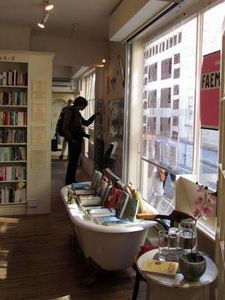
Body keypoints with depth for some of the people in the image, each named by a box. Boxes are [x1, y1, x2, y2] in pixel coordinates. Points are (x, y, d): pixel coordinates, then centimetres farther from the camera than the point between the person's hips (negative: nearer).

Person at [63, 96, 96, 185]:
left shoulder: (77, 113, 16)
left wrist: (94, 116, 15)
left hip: (78, 140, 9)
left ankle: (72, 180, 23)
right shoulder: (69, 111, -10)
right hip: (73, 141, -9)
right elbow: (65, 128, -15)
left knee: (75, 161, 13)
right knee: (72, 161, -4)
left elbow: (85, 123, 26)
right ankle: (69, 181, 6)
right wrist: (71, 139, -17)